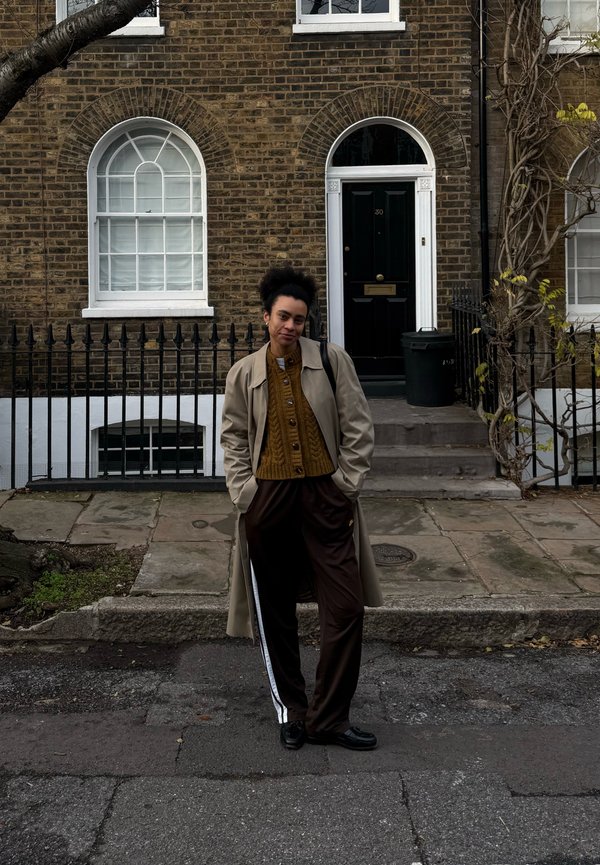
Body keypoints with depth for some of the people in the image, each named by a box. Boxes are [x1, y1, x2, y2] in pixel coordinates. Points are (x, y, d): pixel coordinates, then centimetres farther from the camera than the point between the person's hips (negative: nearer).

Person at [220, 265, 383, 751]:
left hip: (324, 495, -1)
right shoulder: (245, 373, 6)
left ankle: (328, 718, 9)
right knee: (276, 614, 9)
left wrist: (348, 487, -3)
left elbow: (358, 426, 2)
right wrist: (244, 492, 0)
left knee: (346, 608, -4)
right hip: (268, 498, 1)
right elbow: (234, 438, 10)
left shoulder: (332, 360, 2)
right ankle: (291, 712, 25)